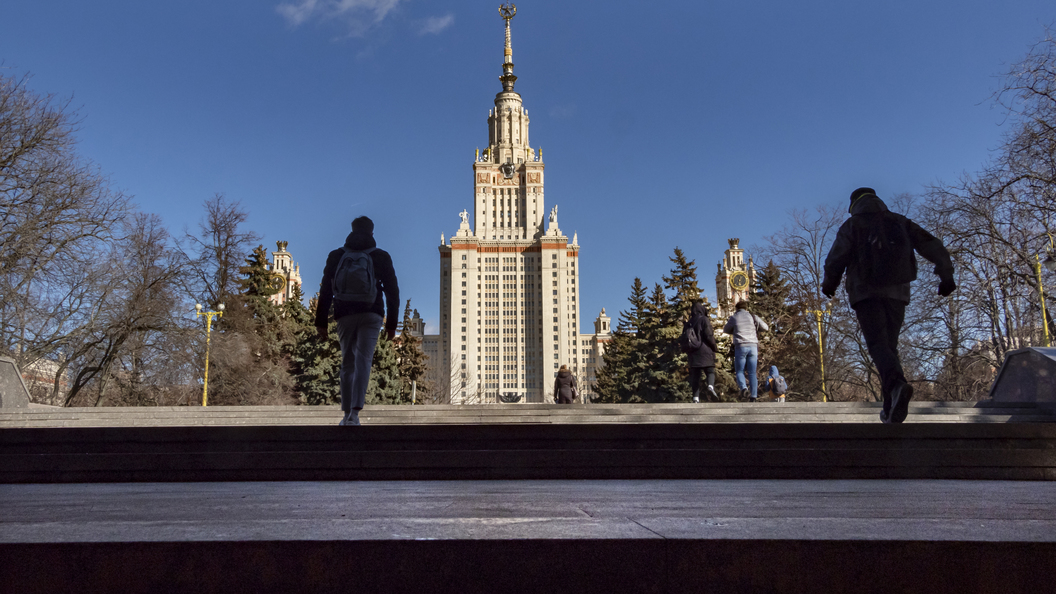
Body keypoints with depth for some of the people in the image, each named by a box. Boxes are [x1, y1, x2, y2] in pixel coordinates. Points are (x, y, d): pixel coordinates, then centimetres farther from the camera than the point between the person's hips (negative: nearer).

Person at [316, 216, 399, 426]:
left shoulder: (336, 256, 7)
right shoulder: (381, 257, 4)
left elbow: (325, 291, 5)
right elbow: (392, 292, 4)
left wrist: (321, 322, 7)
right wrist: (391, 323, 8)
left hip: (344, 316, 2)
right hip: (371, 316, -2)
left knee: (347, 364, 11)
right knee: (363, 361, -8)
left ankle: (347, 414, 11)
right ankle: (355, 412, -24)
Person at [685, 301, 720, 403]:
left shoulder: (689, 323, 14)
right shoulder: (704, 320, -4)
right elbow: (708, 335, -11)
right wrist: (714, 346, 3)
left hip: (692, 353, 5)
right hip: (705, 351, -4)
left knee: (695, 375, 4)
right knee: (710, 371, 1)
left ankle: (696, 397, -2)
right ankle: (710, 387, -27)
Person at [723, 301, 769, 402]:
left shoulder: (733, 318, 6)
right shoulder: (753, 316, 9)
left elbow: (726, 330, 21)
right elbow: (765, 327, 13)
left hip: (740, 347, -2)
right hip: (753, 346, 2)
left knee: (739, 371, 7)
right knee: (752, 373, 6)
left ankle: (744, 388, -20)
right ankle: (753, 396, 2)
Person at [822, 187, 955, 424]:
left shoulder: (852, 225, 6)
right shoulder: (900, 223, 17)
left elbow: (835, 260, -3)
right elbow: (933, 247, 10)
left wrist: (830, 284, 14)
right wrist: (946, 276, 17)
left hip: (866, 293, -4)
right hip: (897, 292, 4)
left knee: (878, 345, -11)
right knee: (890, 345, 11)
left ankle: (898, 384, -40)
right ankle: (890, 408, 7)